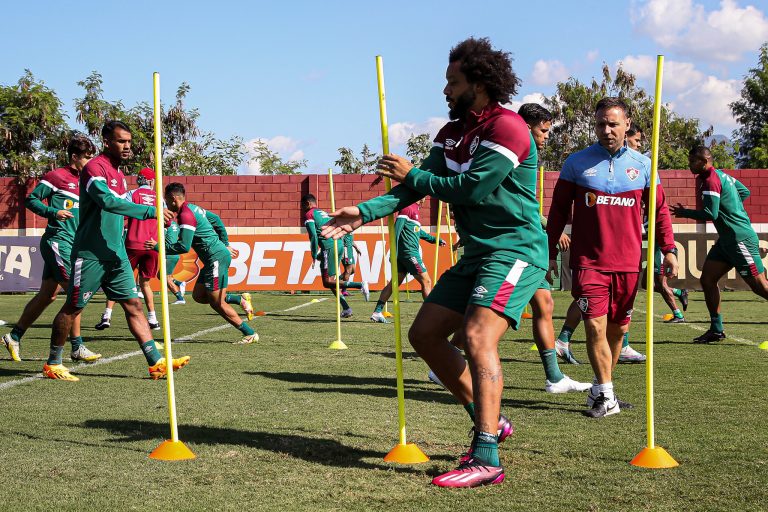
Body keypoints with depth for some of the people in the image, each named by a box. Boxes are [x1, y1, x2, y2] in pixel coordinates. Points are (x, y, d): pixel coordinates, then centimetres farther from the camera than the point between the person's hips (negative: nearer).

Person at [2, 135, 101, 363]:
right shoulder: (56, 176, -6)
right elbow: (31, 200, -6)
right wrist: (53, 212, -18)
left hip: (72, 243, 9)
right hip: (57, 239, -9)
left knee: (47, 295, 10)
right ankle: (77, 347, -7)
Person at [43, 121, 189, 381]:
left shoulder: (118, 174, 15)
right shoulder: (94, 168, -14)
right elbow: (108, 202, -30)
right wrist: (150, 211, -34)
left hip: (116, 254, 8)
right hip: (90, 254, -8)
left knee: (133, 305, 2)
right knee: (73, 308, 2)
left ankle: (156, 362, -1)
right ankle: (52, 364, 14)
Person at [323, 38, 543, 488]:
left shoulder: (507, 127, -15)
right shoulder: (453, 132, 13)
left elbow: (469, 188, -21)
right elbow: (420, 185, 6)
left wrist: (411, 175, -8)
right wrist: (366, 212, -7)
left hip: (516, 250, -10)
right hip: (477, 253, 10)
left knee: (477, 336, -25)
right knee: (425, 334, 8)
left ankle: (487, 460, -27)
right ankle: (490, 421, 19)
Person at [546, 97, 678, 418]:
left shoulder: (643, 165, 7)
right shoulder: (576, 163, 2)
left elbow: (659, 210, 13)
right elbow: (558, 210, 7)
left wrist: (668, 250, 4)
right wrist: (550, 252, 3)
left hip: (628, 263, 3)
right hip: (588, 262, -2)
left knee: (617, 329, 9)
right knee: (595, 326, -12)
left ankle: (600, 390, 25)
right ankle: (605, 395, -4)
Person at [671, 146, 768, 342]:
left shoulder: (710, 180, -16)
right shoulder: (721, 175, 13)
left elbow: (711, 214, -21)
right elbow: (745, 192, 25)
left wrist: (684, 213, -9)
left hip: (740, 238, -10)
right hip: (727, 240, 10)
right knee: (707, 279, 5)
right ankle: (716, 330, 9)